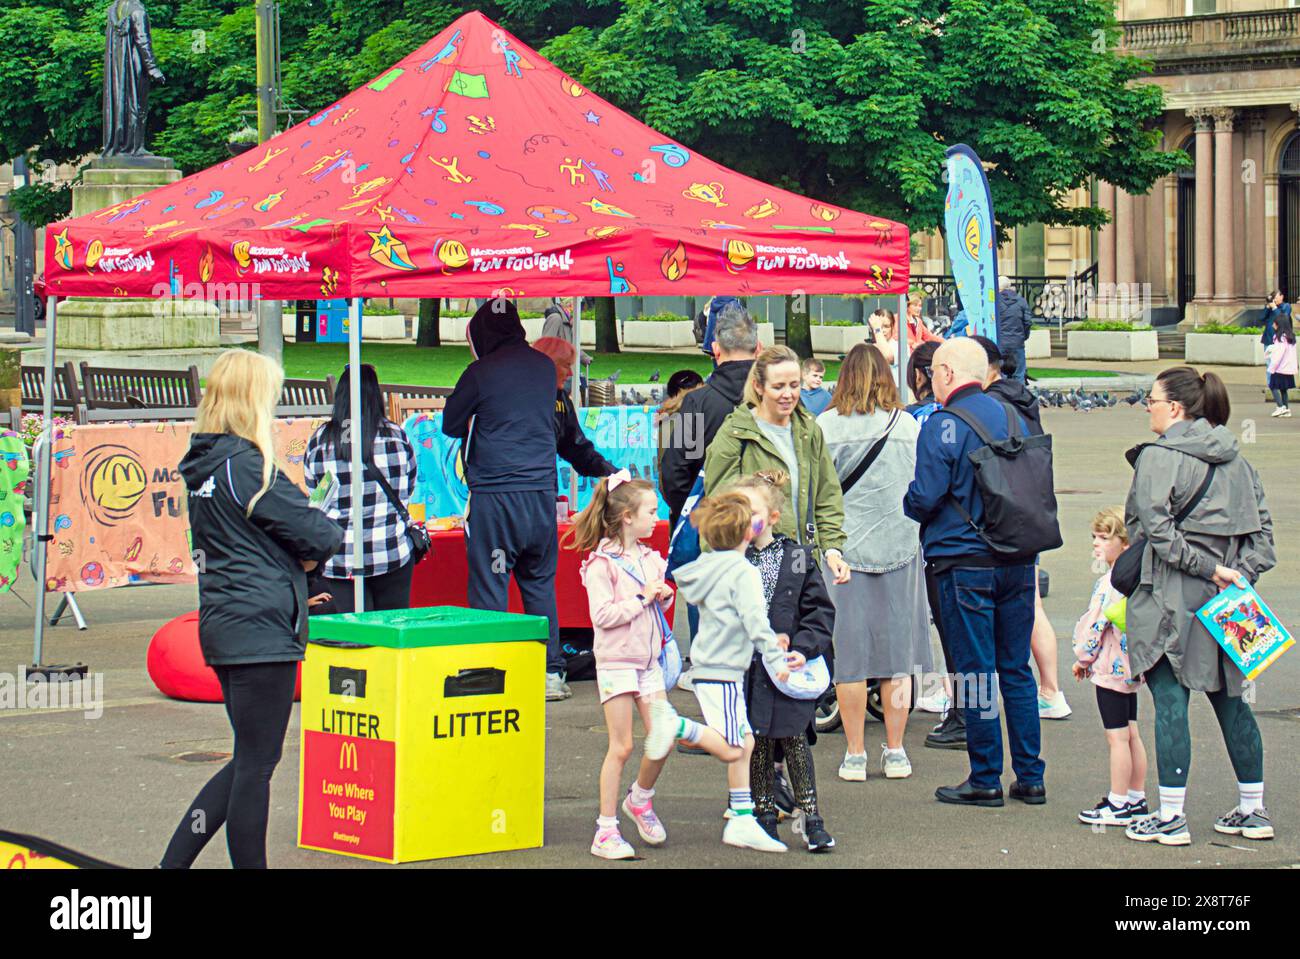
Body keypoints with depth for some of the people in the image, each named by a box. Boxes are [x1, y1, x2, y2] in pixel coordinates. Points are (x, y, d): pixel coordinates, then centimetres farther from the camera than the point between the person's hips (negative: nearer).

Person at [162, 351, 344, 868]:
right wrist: (330, 535, 9)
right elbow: (319, 535, -13)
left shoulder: (204, 464, 12)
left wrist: (299, 551, 3)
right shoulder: (246, 466, -16)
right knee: (256, 764, -1)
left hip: (222, 625, 9)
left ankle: (175, 860, 14)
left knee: (251, 760, 16)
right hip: (261, 627, -9)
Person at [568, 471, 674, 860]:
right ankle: (606, 830, 3)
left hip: (649, 659, 7)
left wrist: (664, 597, 2)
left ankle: (640, 799, 27)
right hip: (616, 661, -7)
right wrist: (641, 598, -18)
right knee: (621, 746, -5)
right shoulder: (602, 563, -12)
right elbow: (602, 614, -19)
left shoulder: (649, 558, 10)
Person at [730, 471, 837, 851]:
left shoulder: (797, 558, 1)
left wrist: (802, 648, -9)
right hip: (745, 669, 1)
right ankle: (764, 813, 18)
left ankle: (809, 816, 5)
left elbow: (820, 611, 3)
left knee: (794, 739, -3)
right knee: (756, 744, 7)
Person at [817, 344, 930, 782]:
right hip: (900, 546, 2)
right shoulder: (908, 425, 0)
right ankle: (895, 751, 12)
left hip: (843, 547, -1)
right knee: (897, 651, 8)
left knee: (849, 655, 3)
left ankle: (855, 755, 6)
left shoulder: (826, 426, -5)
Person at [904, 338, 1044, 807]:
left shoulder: (941, 427, -12)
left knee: (976, 672, 1)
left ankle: (985, 780, 5)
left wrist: (908, 503, 6)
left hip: (965, 564, -6)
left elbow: (925, 499, -15)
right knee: (1017, 670, 11)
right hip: (1017, 562, 6)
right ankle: (1030, 777, 14)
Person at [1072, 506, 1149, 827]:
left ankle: (1118, 805, 1)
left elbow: (1096, 624, -19)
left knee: (1117, 737, -4)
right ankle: (1137, 799, 23)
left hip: (1110, 667, -9)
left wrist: (1082, 658, -4)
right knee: (1130, 734, 15)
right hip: (1131, 667, 9)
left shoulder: (1111, 582, -20)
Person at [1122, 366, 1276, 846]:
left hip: (1172, 599, -7)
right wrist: (1243, 572, 1)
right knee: (1229, 699, 14)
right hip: (1223, 605, 7)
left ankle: (1171, 817, -4)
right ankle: (1253, 810, 19)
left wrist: (1206, 568, -14)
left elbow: (1156, 529, -18)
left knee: (1170, 702, -4)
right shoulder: (1235, 458, 12)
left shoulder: (1158, 458, -10)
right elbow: (1261, 524, 9)